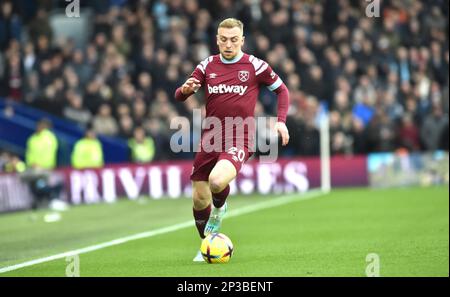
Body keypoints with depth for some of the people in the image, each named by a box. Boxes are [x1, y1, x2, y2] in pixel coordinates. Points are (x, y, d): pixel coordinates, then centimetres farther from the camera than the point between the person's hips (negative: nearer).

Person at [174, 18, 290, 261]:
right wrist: (185, 90, -18)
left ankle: (219, 208, 5)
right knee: (199, 199, 5)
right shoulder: (207, 66, 6)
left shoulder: (255, 66, -2)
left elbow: (281, 89, 10)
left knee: (217, 181, -31)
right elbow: (179, 96, 6)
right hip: (210, 139, 4)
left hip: (240, 139, -4)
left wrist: (281, 120, -3)